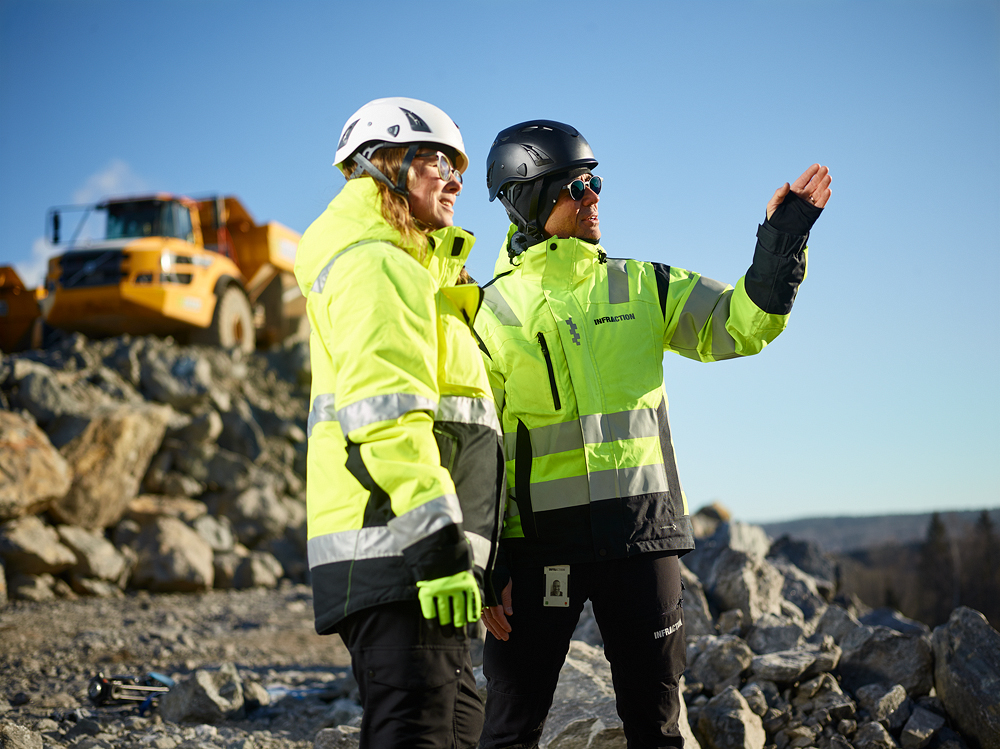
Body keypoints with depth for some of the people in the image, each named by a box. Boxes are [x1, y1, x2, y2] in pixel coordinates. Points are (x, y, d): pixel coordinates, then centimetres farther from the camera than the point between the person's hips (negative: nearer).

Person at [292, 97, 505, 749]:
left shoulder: (409, 271, 26)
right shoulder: (376, 265, -8)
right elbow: (386, 413, -21)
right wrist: (439, 544, -25)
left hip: (422, 553, 11)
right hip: (397, 548, -11)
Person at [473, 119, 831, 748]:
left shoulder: (641, 288, 9)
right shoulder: (491, 313, 0)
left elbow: (738, 324, 5)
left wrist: (781, 247, -10)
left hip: (642, 529, 3)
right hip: (538, 537, -2)